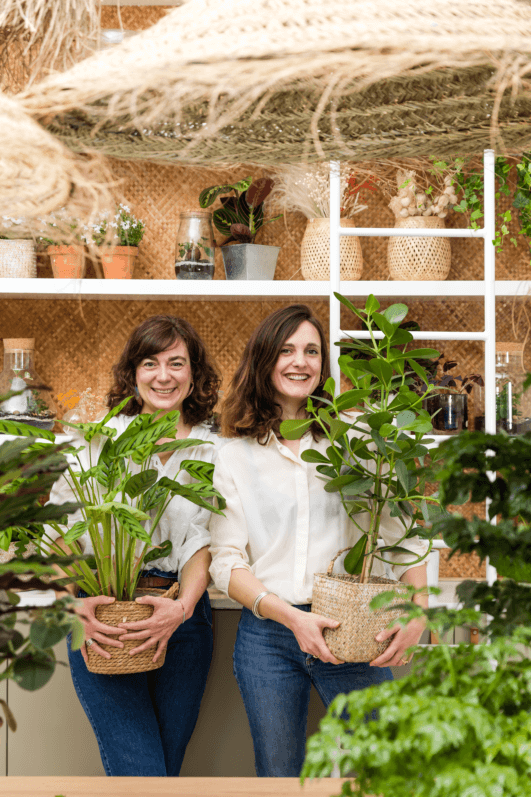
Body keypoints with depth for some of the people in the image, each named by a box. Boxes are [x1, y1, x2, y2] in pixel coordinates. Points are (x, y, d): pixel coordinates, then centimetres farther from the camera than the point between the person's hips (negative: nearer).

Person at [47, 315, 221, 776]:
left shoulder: (214, 452, 5)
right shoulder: (101, 440, 2)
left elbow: (205, 540, -2)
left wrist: (183, 607, -19)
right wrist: (75, 602, -18)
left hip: (181, 617, 2)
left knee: (167, 763, 13)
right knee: (139, 772, -10)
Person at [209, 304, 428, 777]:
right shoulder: (235, 456, 6)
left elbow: (402, 530, 2)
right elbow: (226, 561, 1)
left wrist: (416, 614, -14)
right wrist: (290, 616, -14)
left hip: (352, 630, 0)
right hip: (267, 634, 1)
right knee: (278, 775, 11)